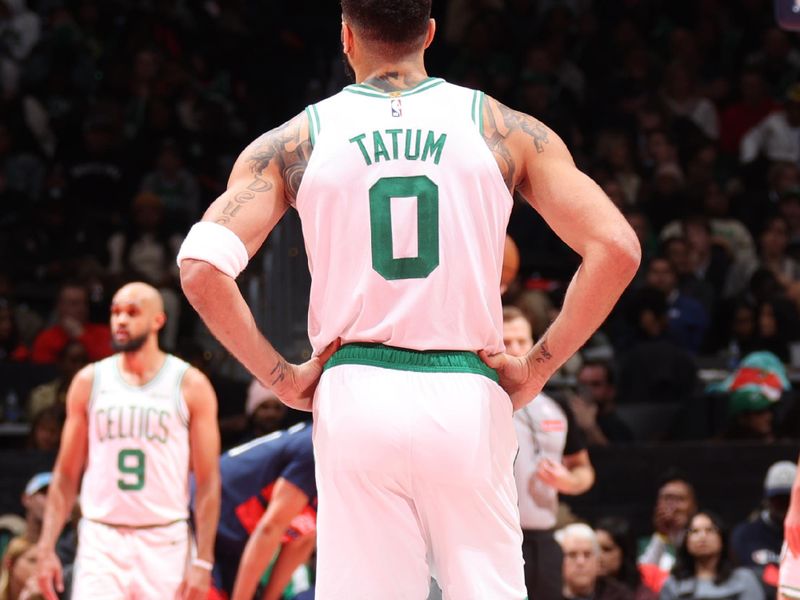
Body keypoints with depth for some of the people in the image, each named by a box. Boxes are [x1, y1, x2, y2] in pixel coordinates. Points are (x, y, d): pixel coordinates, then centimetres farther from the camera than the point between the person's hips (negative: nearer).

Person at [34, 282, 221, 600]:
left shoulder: (190, 385, 1)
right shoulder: (89, 381, 7)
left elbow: (208, 480, -1)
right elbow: (66, 475, 9)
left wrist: (203, 561, -8)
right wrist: (46, 549, 1)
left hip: (164, 543, -1)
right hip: (101, 540, 1)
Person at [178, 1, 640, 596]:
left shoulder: (294, 142, 5)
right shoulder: (506, 131, 5)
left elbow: (202, 266, -6)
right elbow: (616, 248, -3)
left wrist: (281, 377, 2)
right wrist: (534, 369, 2)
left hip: (355, 399, 0)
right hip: (467, 399, 0)